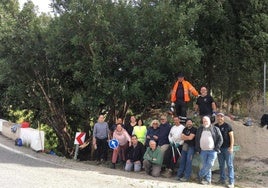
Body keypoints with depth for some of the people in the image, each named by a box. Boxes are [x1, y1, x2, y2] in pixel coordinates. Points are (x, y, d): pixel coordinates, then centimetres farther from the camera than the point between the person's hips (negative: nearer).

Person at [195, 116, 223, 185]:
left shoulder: (215, 129, 3)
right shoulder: (199, 129, 14)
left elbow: (220, 139, 1)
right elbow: (197, 140, 16)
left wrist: (216, 148, -7)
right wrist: (198, 149, 6)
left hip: (212, 151, -3)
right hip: (203, 151, 3)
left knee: (209, 165, -10)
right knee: (205, 165, 2)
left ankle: (200, 175, 8)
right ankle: (207, 180, 10)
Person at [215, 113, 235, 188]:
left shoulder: (227, 126, -5)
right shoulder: (215, 126, 8)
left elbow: (231, 137, -7)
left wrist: (231, 147, -15)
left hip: (227, 148, -5)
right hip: (219, 148, 5)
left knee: (229, 165, -4)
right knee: (221, 165, 10)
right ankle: (222, 179, 19)